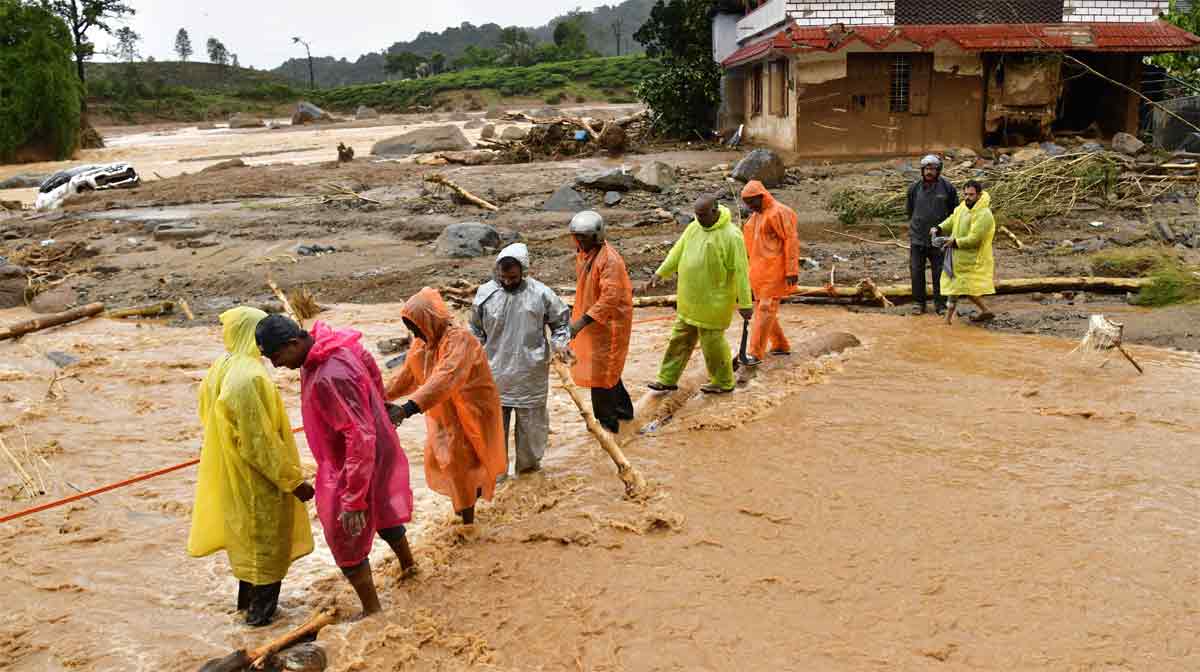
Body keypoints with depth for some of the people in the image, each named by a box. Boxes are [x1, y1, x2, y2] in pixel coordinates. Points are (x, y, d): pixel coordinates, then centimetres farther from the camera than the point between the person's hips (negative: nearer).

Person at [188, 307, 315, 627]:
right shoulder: (249, 379, -29)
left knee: (247, 535, 25)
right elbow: (261, 442, -27)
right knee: (267, 542, 10)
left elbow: (208, 417, 11)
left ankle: (248, 598, 41)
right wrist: (294, 481, -19)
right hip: (259, 480, -9)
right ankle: (260, 610, 23)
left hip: (232, 475, 9)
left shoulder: (219, 369, -1)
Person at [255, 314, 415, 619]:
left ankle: (372, 611, 20)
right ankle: (408, 566, 53)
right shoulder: (336, 347, -7)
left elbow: (361, 437, -35)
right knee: (381, 514, 29)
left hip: (353, 467, -9)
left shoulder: (330, 378, -35)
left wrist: (354, 499, -31)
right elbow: (368, 361, 13)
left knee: (345, 540, 5)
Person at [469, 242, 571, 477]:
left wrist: (559, 344, -6)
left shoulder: (541, 293, -8)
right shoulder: (485, 293, -4)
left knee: (531, 422, 11)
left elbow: (561, 319, 7)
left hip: (530, 374, -1)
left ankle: (528, 465, 30)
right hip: (495, 372, 1)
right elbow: (476, 330, 10)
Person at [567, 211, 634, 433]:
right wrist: (578, 315, 20)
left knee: (600, 373, -1)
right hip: (591, 320, 9)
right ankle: (623, 408, 39)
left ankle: (607, 422, 13)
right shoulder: (583, 253, 5)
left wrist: (583, 321, -35)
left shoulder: (610, 259, -25)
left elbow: (610, 298, -31)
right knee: (608, 369, 21)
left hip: (609, 324, -9)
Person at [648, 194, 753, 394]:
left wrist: (745, 303, -18)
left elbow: (741, 271, -18)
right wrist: (660, 273, 2)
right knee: (680, 338, 14)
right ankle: (668, 378, 25)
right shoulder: (694, 227, 3)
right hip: (690, 300, 7)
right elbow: (678, 251, 11)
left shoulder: (731, 236, -19)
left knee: (712, 342, 4)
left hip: (713, 301, -7)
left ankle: (723, 383, 23)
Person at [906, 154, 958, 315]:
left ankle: (940, 304, 16)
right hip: (917, 239, 2)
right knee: (916, 272, 4)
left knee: (939, 273, 4)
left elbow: (954, 213, 6)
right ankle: (920, 303, 16)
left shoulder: (947, 188, -3)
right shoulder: (914, 188, 3)